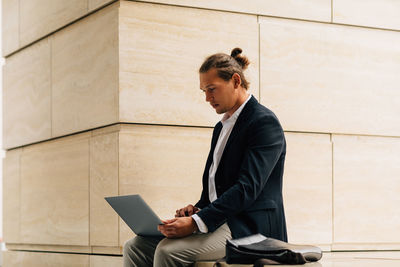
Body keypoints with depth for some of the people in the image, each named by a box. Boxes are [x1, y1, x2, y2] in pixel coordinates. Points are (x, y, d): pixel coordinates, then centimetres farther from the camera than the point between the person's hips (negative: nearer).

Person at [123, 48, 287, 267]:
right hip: (219, 220, 9)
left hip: (249, 228, -9)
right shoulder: (221, 127, 22)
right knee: (135, 247, -8)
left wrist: (196, 223, -25)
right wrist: (197, 209, 3)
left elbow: (248, 188, -19)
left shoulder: (264, 122, -8)